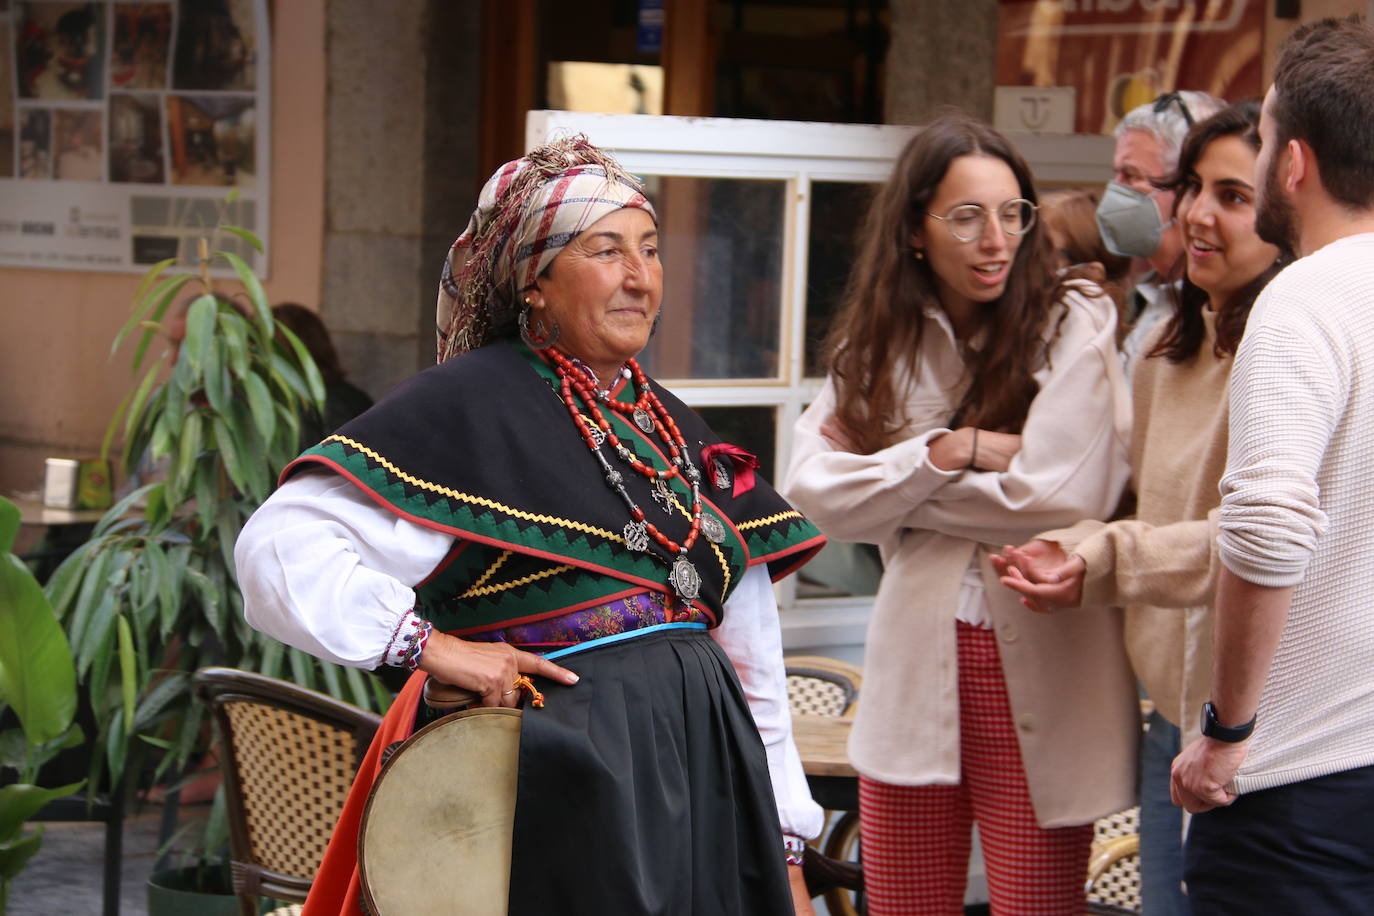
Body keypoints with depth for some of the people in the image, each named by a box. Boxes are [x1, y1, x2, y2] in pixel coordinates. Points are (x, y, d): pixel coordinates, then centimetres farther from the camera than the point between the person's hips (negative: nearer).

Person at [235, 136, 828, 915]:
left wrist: (785, 850, 13)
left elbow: (753, 658, 16)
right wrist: (427, 645, -21)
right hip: (563, 788, -7)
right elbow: (282, 543, -15)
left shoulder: (673, 429, 15)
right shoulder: (476, 400, -8)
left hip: (703, 782, 7)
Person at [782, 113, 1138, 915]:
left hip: (1037, 666, -4)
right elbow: (816, 490, -2)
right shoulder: (878, 341, 9)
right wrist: (949, 453, -13)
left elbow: (1062, 496, -14)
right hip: (916, 660, 4)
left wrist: (893, 492, -3)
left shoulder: (1073, 324, -3)